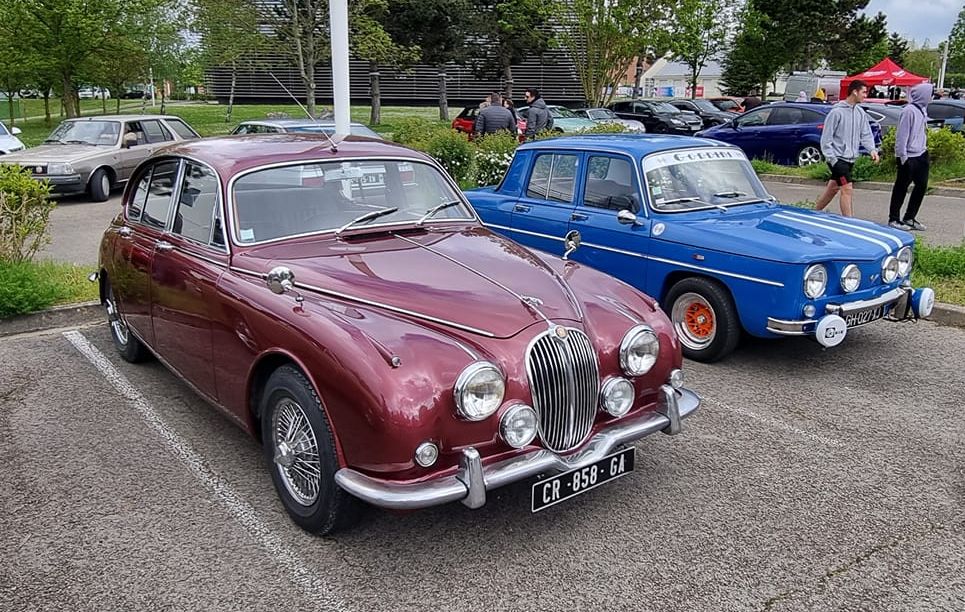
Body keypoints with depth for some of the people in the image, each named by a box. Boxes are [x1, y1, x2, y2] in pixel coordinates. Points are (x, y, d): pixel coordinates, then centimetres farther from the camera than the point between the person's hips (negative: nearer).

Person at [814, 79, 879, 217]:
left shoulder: (860, 112, 8)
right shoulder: (837, 111, -12)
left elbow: (865, 134, 10)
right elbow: (826, 137, -11)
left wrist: (872, 149, -7)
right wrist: (831, 158, -15)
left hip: (850, 159, 7)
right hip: (838, 158, -7)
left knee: (833, 188, 15)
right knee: (848, 190, -12)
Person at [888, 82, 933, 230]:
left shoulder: (922, 109, 11)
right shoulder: (909, 111, -16)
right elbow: (902, 135, -18)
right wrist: (903, 156, -19)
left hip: (921, 154, 9)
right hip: (909, 156, -9)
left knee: (921, 185, 11)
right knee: (901, 187, 0)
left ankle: (909, 218, 20)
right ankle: (894, 219, 10)